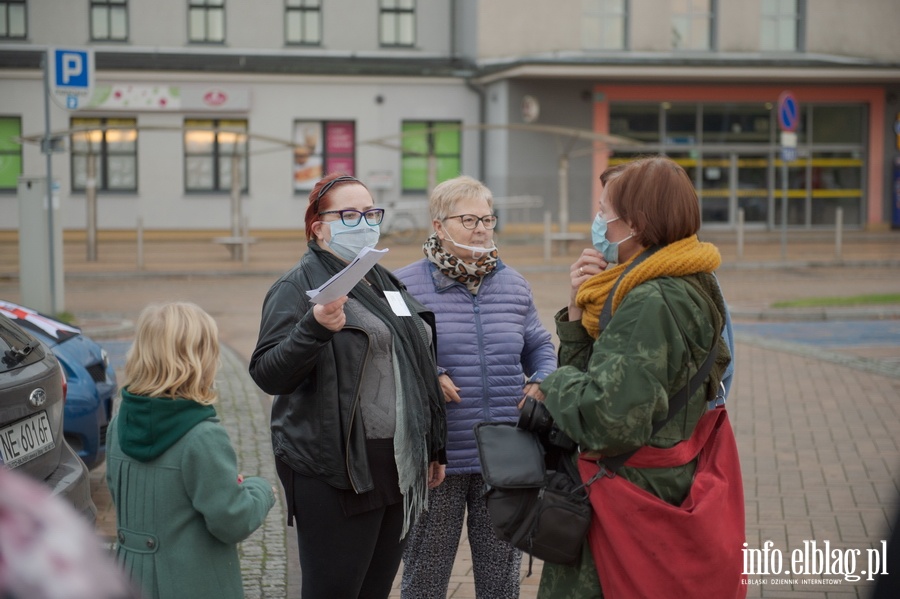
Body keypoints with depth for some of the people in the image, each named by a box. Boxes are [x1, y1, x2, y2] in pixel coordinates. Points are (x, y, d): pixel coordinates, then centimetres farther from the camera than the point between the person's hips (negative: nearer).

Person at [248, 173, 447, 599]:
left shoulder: (386, 282, 17)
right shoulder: (299, 286, -6)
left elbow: (418, 368, 24)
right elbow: (268, 375, -15)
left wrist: (434, 448, 23)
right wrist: (314, 328, -31)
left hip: (397, 467, 7)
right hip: (335, 472, -7)